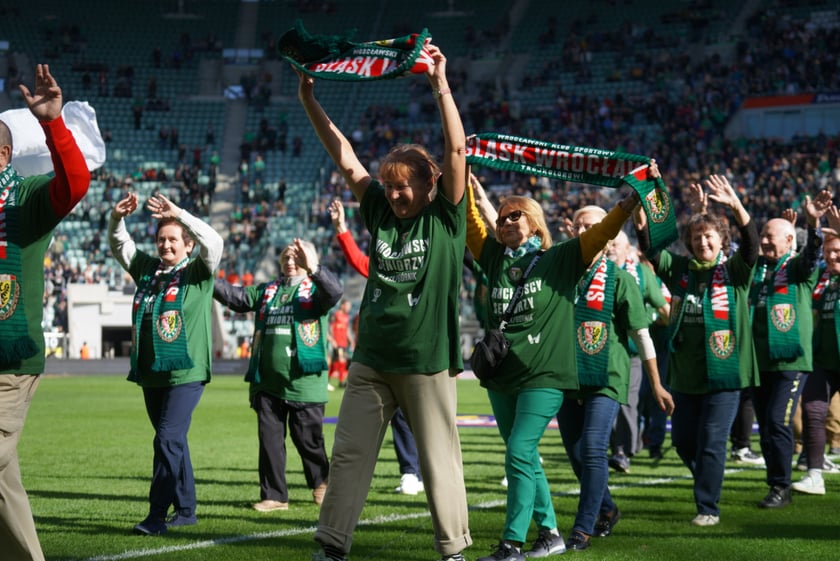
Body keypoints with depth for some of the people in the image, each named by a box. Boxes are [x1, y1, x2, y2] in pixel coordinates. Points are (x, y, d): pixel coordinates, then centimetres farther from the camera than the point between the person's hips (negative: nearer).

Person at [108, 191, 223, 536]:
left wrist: (179, 214, -26)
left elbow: (213, 242, -17)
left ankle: (157, 514, -13)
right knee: (173, 442, 13)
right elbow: (119, 246, 14)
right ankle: (185, 510, 21)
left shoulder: (198, 272, -1)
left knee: (168, 439, -14)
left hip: (186, 373, -6)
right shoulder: (148, 269, 14)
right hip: (151, 373, 6)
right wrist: (117, 218, -7)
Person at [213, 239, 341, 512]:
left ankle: (321, 484, 28)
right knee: (269, 438, 4)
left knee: (308, 438, 5)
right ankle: (274, 495, 11)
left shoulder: (315, 289, 1)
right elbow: (237, 297, 9)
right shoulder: (267, 291, 16)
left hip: (304, 383, -5)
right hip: (268, 382, 5)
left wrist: (312, 268, -37)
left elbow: (334, 291, -20)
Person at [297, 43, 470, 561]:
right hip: (372, 359, 5)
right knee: (349, 455, 3)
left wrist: (441, 86, -19)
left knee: (439, 459, 3)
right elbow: (346, 158, 8)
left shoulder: (445, 218, -2)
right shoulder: (381, 212, 9)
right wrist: (310, 103, 3)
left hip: (428, 362, -4)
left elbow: (457, 151, -12)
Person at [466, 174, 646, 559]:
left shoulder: (560, 260, -1)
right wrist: (465, 188, 0)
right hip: (501, 376, 6)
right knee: (525, 458, 12)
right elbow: (471, 223, 11)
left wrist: (628, 204, -22)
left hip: (544, 376, -6)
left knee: (520, 454, -14)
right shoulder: (496, 260, 11)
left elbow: (600, 234, -10)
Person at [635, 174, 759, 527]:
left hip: (724, 373, -4)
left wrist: (735, 206, -35)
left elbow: (751, 244, -19)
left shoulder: (735, 271, -2)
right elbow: (651, 249, -6)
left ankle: (708, 507, 4)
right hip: (684, 374, 4)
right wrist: (641, 218, -26)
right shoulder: (679, 269, 7)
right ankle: (708, 481, 36)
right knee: (683, 440, 11)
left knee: (712, 442, -5)